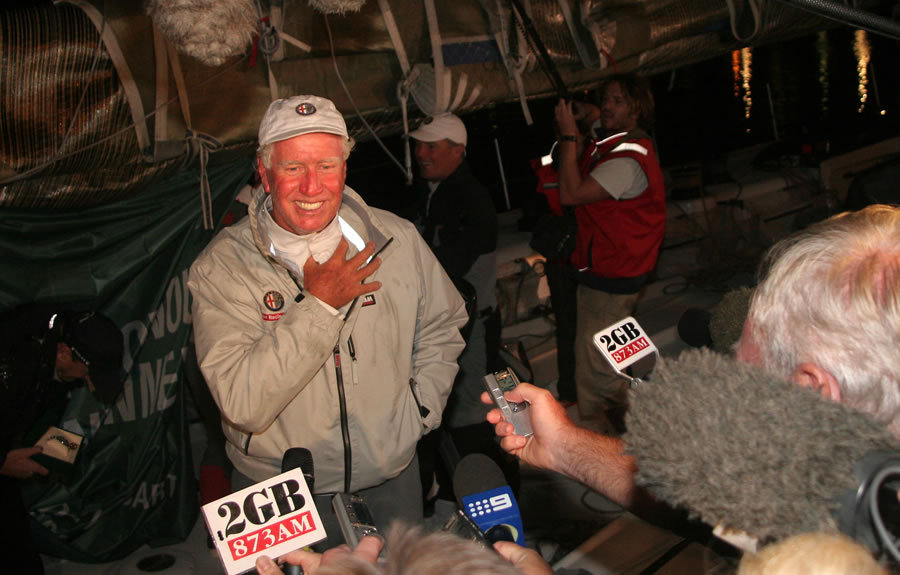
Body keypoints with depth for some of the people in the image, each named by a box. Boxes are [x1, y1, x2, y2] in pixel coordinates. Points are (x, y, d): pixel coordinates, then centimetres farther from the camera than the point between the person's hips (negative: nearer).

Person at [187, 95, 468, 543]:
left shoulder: (397, 239, -6)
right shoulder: (223, 266, -16)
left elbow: (441, 328, 10)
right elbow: (242, 407, -25)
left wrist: (418, 414, 0)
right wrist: (318, 305, -26)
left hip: (392, 482, 3)